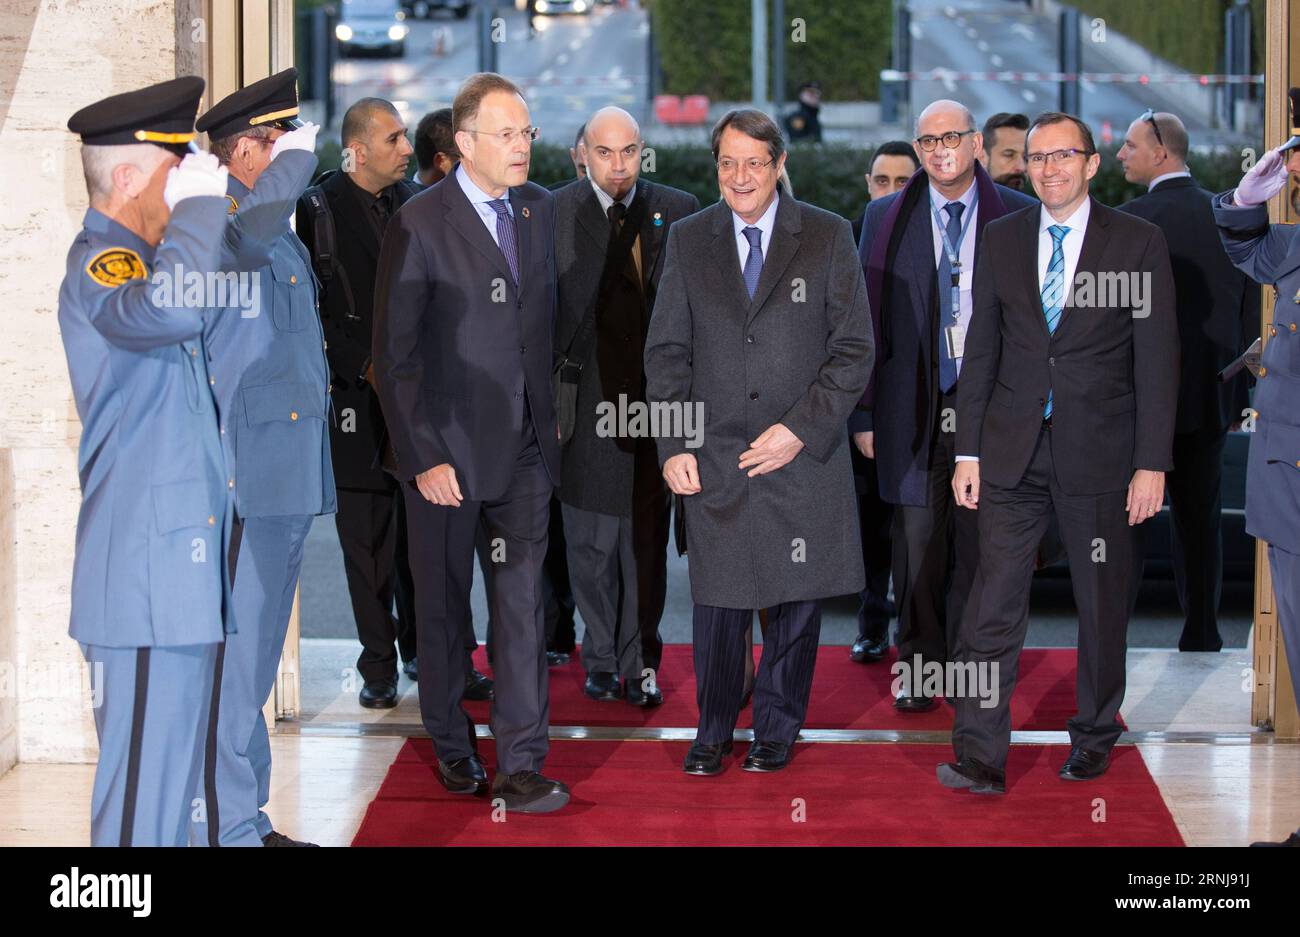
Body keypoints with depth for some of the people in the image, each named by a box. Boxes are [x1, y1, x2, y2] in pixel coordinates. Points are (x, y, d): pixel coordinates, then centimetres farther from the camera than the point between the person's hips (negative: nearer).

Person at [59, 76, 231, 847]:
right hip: (146, 579, -10)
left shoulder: (134, 260, 17)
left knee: (175, 776, 15)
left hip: (183, 573, 10)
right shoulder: (98, 268, -14)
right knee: (142, 793, -7)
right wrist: (199, 201, -23)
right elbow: (169, 308, -38)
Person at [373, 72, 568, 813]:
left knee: (523, 603, 0)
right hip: (447, 450, -4)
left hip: (526, 446, 4)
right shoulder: (419, 225, -10)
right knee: (443, 606, 11)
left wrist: (554, 413, 6)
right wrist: (422, 458, -14)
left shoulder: (543, 210, 6)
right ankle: (454, 747, 27)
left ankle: (521, 766, 2)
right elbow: (394, 356, -10)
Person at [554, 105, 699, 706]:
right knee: (590, 543, 7)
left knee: (646, 540, 5)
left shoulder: (678, 211, 4)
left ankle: (639, 662, 15)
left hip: (657, 401, 1)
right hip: (587, 402, -1)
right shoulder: (554, 214, 0)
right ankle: (601, 660, 19)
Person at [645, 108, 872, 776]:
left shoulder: (827, 237, 0)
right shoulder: (688, 240, 6)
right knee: (717, 599, 3)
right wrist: (673, 446, -1)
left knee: (795, 599, 7)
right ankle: (713, 731, 19)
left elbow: (854, 349, -2)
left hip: (803, 456, -1)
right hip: (714, 458, 1)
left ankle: (777, 729, 23)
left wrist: (800, 429, -11)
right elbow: (667, 353, 8)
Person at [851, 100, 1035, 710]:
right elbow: (867, 322, 7)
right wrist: (864, 415, 3)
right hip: (915, 408, 1)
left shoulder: (1017, 218, 3)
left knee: (978, 544, 3)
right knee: (916, 540, 2)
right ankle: (919, 666, 14)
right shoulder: (886, 219, 7)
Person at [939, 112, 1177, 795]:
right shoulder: (1001, 239, 8)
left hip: (1099, 453, -2)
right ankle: (980, 759, -7)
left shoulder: (1138, 243, -1)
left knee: (1102, 604, 9)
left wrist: (1152, 463, -8)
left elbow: (1157, 359, -3)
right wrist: (967, 451, 5)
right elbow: (981, 350, 10)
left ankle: (1093, 738, 26)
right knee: (993, 604, -6)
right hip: (1013, 451, 2)